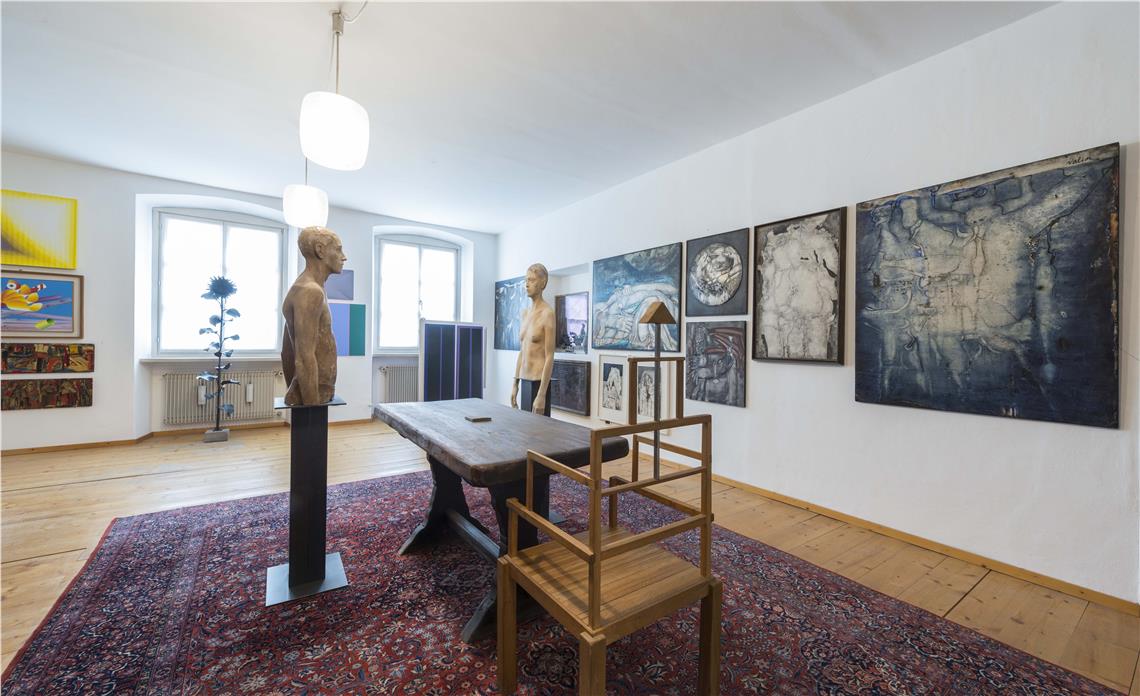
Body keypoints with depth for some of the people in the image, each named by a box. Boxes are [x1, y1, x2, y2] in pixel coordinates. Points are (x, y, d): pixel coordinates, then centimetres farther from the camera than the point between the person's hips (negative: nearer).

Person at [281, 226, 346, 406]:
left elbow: (287, 352, 19)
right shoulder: (310, 291, -17)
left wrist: (294, 397, 23)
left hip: (315, 395, 10)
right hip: (312, 397, -10)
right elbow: (304, 359, -24)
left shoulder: (303, 289, 15)